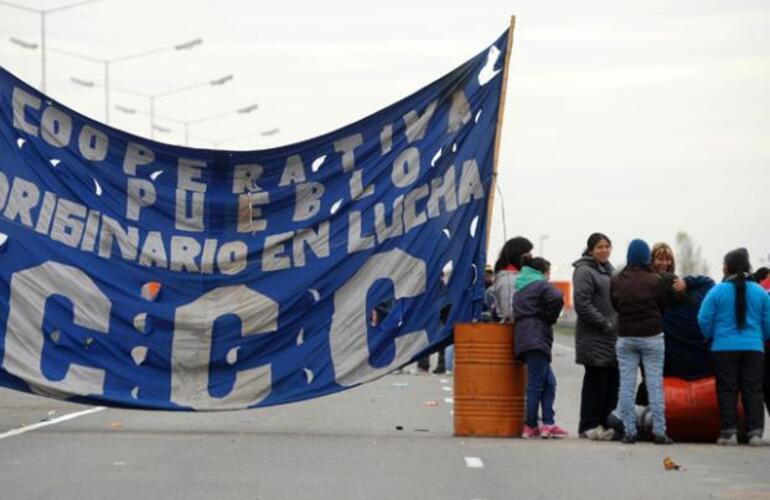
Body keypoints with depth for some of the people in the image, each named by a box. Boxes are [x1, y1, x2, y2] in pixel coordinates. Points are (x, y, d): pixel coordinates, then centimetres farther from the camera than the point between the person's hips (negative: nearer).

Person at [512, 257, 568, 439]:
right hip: (537, 340, -9)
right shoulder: (541, 285, -2)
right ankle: (531, 427, -7)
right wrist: (550, 318, -6)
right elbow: (557, 298, -21)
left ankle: (548, 423, 5)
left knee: (548, 382, 11)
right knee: (536, 384, -7)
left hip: (523, 340, 9)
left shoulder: (520, 288, 24)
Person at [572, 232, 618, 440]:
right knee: (596, 380, -6)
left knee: (612, 380, 8)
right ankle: (589, 426, 0)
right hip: (594, 337, -8)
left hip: (612, 336, 8)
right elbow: (582, 303, -17)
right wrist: (605, 323, -16)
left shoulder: (609, 269, 19)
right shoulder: (584, 271, -9)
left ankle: (604, 423, 15)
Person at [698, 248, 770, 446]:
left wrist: (710, 337, 15)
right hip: (753, 348, 2)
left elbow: (704, 320, -4)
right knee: (753, 390, 5)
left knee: (727, 390, 3)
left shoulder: (717, 291, -5)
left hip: (724, 348, -2)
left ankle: (729, 432, 0)